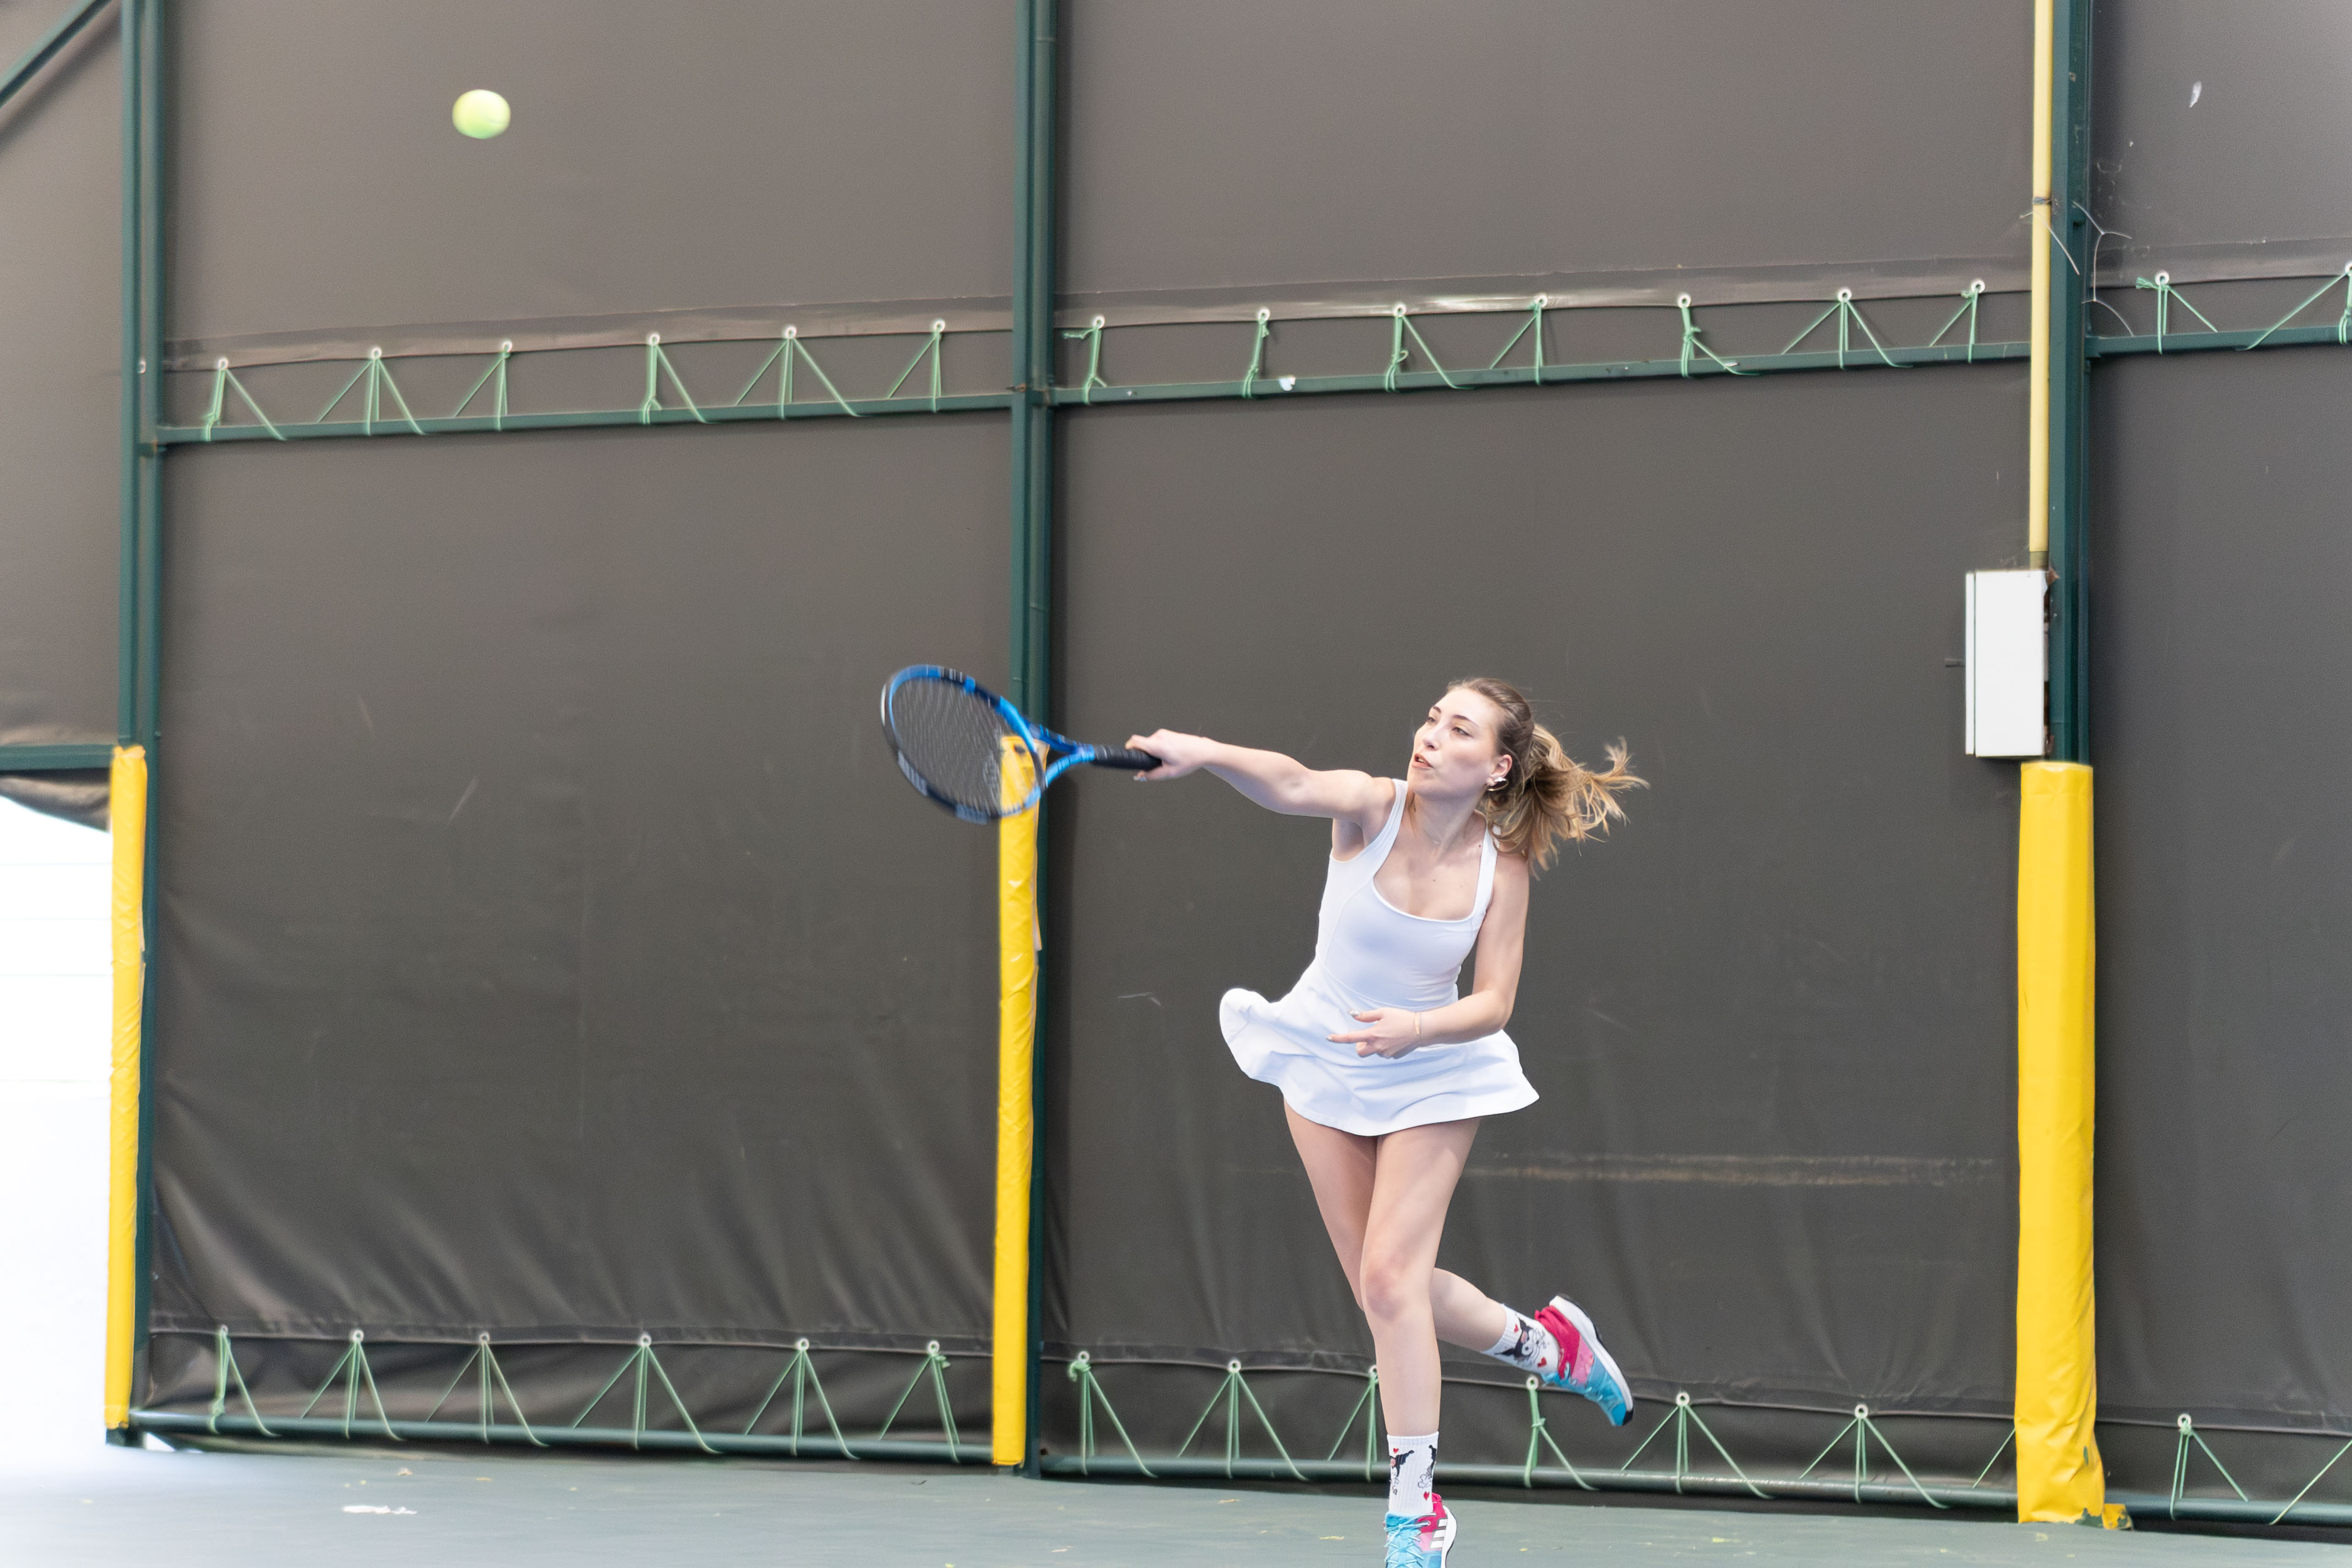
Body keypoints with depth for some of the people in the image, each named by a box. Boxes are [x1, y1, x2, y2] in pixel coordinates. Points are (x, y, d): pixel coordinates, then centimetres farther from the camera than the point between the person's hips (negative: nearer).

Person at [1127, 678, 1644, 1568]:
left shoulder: (1501, 866, -14)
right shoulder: (1372, 808, -17)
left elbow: (1493, 1003, -13)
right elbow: (1293, 786, -39)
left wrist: (1418, 1028, -34)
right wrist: (1204, 754, -60)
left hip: (1433, 1076, -2)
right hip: (1325, 1059, 2)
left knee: (1390, 1276, -13)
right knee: (1385, 1293, 7)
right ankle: (1544, 1343, 34)